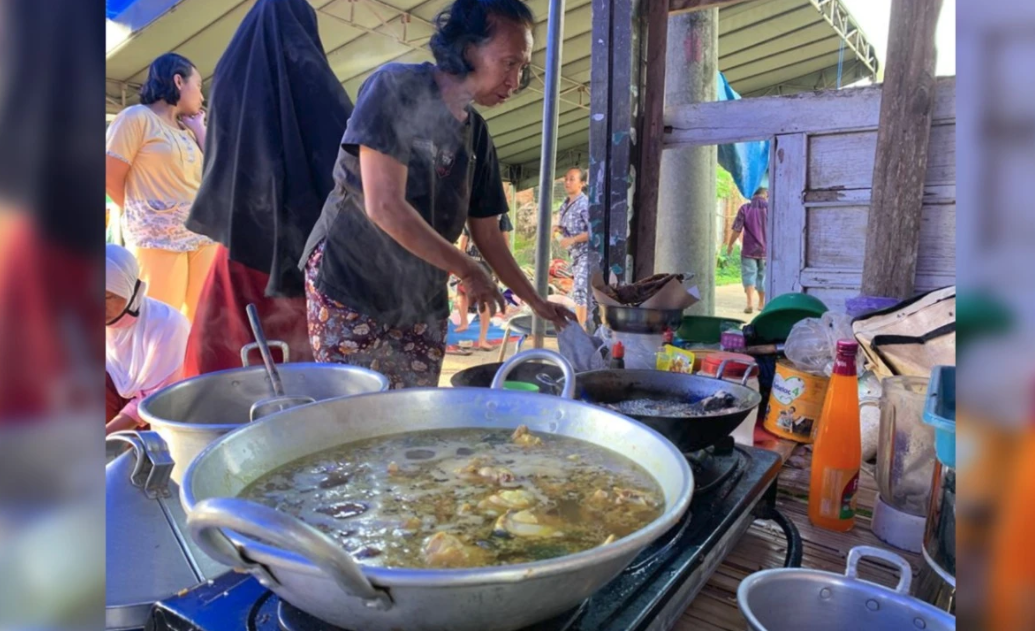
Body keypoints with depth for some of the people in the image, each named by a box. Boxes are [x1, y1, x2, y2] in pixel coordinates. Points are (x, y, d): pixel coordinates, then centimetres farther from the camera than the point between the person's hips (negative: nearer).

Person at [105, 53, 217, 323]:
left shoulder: (186, 128, 18)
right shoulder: (136, 117, -2)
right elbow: (110, 178, -4)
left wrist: (199, 129, 12)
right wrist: (146, 214, 5)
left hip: (203, 236, 7)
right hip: (159, 239, -6)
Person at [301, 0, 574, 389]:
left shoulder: (477, 134, 6)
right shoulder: (396, 87, -13)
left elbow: (487, 234, 12)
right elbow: (385, 208, -22)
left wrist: (536, 303, 11)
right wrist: (468, 271, -15)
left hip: (422, 301, 6)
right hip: (350, 285, -6)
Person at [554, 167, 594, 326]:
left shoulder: (585, 204, -14)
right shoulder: (565, 204, 11)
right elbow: (561, 226, 22)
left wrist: (572, 239, -22)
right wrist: (557, 230, -1)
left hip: (586, 253, -9)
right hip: (575, 254, 9)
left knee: (581, 290, -13)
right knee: (577, 291, 14)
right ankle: (580, 327, 25)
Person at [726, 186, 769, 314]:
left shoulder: (745, 208, -4)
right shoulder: (770, 208, 1)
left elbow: (737, 229, -7)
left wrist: (730, 245, 4)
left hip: (749, 250, -2)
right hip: (766, 250, 2)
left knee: (749, 275, -1)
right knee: (762, 276, 14)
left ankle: (750, 303, -17)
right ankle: (762, 303, 26)